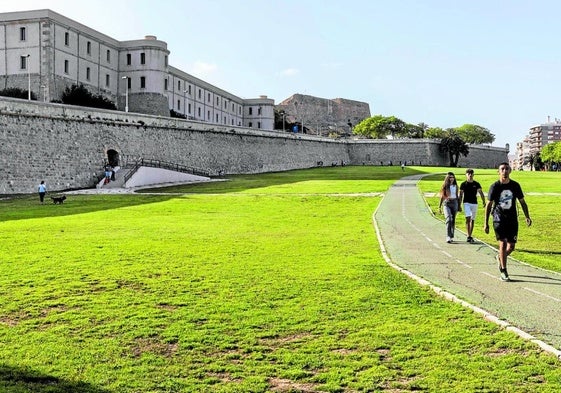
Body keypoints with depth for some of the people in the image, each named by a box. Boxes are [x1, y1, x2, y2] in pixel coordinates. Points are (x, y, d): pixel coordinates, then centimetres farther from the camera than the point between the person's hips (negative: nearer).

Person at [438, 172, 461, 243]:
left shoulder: (455, 186, 8)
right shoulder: (445, 186, 1)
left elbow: (457, 196, 15)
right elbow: (442, 196, 5)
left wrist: (459, 206, 15)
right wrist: (439, 206, 3)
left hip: (454, 203, 3)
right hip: (446, 203, -3)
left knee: (453, 220, 7)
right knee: (448, 219, -18)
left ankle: (452, 237, 19)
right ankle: (448, 237, -22)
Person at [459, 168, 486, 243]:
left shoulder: (476, 184, 6)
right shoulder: (463, 184, 1)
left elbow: (481, 193, 4)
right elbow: (460, 195, 4)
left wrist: (484, 201, -10)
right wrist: (459, 205, 0)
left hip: (474, 203, 3)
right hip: (466, 203, -3)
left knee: (472, 220, 8)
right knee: (468, 218, -17)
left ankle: (470, 236, 16)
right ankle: (468, 236, -18)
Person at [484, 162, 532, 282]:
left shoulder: (515, 185, 3)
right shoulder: (495, 186, -4)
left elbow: (522, 202, 13)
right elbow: (488, 205, 0)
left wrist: (527, 217, 2)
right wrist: (486, 223, -3)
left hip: (512, 220, 3)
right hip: (499, 220, -3)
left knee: (511, 246, 3)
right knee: (503, 244, -11)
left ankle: (500, 258, 35)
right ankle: (503, 272, -3)